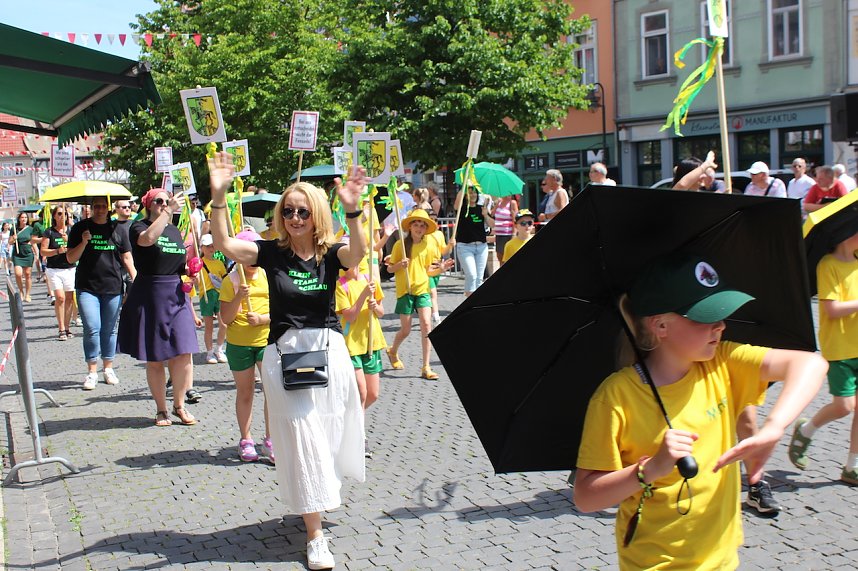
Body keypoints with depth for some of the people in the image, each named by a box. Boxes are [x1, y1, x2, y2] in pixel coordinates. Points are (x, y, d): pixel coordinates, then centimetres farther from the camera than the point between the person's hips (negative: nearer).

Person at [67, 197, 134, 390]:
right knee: (92, 329, -11)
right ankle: (91, 371, 1)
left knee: (109, 330, 9)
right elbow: (70, 258, 2)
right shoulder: (80, 228, 4)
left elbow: (127, 258, 11)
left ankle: (108, 369, 22)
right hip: (87, 288, -2)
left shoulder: (116, 229, 8)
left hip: (113, 288, 2)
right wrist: (83, 242, -13)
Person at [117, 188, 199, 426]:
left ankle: (179, 405, 12)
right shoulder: (139, 227, -3)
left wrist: (189, 271, 4)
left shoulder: (175, 231, 14)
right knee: (155, 359, 4)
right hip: (149, 297, -4)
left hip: (176, 295, 4)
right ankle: (161, 409, 17)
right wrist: (169, 210, -27)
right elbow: (148, 238, -28)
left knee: (183, 354, -4)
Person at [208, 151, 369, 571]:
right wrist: (218, 196, -26)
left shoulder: (331, 254, -1)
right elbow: (224, 244, -13)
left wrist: (352, 210, -41)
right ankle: (314, 535, 3)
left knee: (329, 435, 13)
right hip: (285, 354, -1)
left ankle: (316, 498, 44)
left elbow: (358, 253, -24)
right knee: (301, 438, -3)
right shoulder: (272, 253, 0)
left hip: (329, 351, 1)